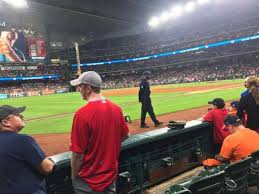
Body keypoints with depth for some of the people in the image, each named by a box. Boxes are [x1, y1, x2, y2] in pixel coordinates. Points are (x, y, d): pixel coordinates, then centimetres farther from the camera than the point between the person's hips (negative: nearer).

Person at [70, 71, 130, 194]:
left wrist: (74, 176, -5)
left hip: (89, 180, -5)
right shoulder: (116, 108, -5)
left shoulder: (82, 114, -24)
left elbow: (78, 153, -19)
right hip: (111, 174, 6)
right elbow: (125, 135, 7)